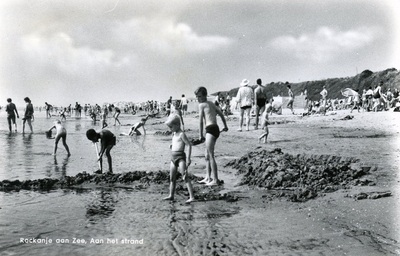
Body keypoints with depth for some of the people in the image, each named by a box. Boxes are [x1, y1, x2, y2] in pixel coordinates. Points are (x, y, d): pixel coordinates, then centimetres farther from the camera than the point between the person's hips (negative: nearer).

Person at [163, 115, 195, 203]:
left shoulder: (181, 134, -11)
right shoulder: (174, 134, 15)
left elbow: (189, 145, -15)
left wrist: (188, 159, -18)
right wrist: (172, 146, 8)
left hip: (180, 157, -9)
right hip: (173, 157, 9)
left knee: (185, 177, -13)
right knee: (172, 178, 16)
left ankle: (191, 197, -14)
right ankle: (171, 195, 29)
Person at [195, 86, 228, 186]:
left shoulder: (202, 105, -3)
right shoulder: (211, 104, 21)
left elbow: (201, 121, -5)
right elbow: (221, 114, 30)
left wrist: (200, 135, -2)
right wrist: (225, 126, 42)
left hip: (211, 129, -9)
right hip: (215, 129, 9)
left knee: (211, 156, -9)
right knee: (207, 155, 16)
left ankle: (215, 180, -9)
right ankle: (208, 178, 20)